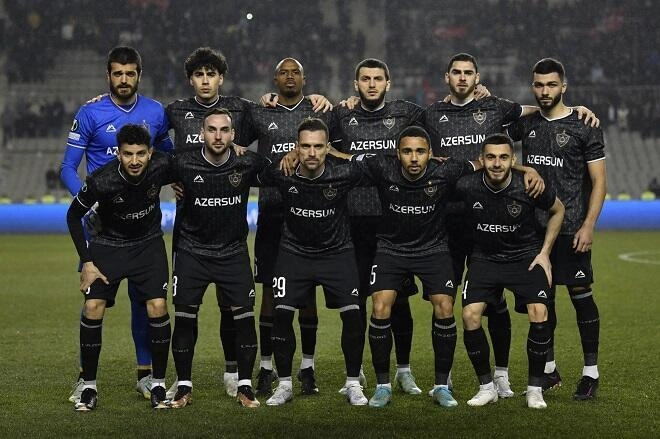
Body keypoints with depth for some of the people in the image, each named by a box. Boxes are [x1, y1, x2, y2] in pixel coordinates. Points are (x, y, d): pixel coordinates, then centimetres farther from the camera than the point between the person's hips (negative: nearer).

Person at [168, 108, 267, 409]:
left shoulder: (247, 164, -10)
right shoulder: (184, 164, -12)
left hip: (233, 252, 1)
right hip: (192, 251, 0)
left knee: (244, 318, -4)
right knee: (184, 319, -1)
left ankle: (244, 386, 9)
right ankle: (184, 387, 11)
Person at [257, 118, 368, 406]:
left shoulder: (344, 173, -22)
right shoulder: (280, 174, -20)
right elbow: (256, 177, 3)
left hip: (336, 251, 0)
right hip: (294, 251, 0)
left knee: (352, 315, -10)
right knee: (281, 314, -9)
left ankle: (353, 384, 7)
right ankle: (284, 385, 6)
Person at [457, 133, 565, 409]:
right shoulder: (466, 187, -18)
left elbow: (558, 210, 2)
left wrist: (544, 252, 0)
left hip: (526, 256, -1)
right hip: (484, 257, 1)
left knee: (539, 313, -21)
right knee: (470, 315, -18)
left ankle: (535, 388, -4)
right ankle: (487, 386, 0)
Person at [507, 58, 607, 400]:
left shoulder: (584, 127, -3)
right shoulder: (526, 123, 9)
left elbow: (599, 182, -3)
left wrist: (588, 226, -13)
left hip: (571, 228, -4)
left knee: (581, 295, -3)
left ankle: (591, 372, 4)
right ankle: (548, 369, 19)